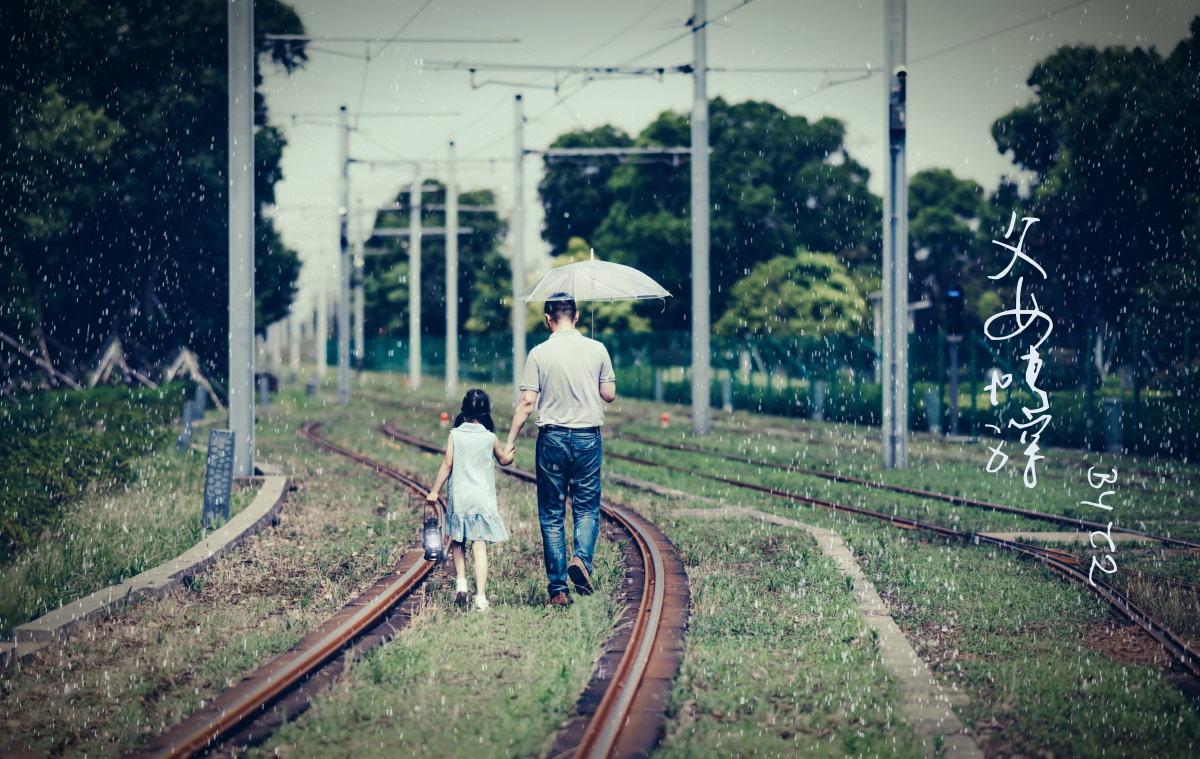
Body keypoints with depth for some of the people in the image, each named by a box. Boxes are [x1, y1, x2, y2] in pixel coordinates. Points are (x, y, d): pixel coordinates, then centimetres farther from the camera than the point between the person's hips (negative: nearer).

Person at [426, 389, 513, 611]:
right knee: (479, 546, -5)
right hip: (483, 499, -1)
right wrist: (510, 455, 41)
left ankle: (460, 582, 4)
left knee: (458, 543, 19)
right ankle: (480, 596, -10)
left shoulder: (454, 436, -2)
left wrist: (434, 491, 4)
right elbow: (504, 460, 18)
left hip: (458, 498, 1)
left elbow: (447, 465, -4)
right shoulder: (490, 438, 0)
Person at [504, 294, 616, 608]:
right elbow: (609, 395, 5)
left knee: (551, 516, 6)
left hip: (552, 438, -1)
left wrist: (510, 441, 0)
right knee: (587, 508, 12)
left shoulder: (539, 354, -5)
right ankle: (582, 558, -17)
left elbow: (527, 402, -8)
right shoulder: (597, 350, -1)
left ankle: (558, 590, 5)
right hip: (587, 438, 1)